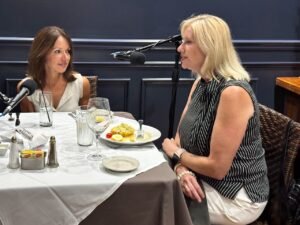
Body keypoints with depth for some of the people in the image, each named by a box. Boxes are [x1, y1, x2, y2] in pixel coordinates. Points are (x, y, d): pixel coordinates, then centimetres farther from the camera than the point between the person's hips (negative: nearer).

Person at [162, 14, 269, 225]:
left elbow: (217, 167, -24)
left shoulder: (233, 92, -25)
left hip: (236, 196, -7)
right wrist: (182, 170, -16)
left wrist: (176, 153, -8)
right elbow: (181, 138, 5)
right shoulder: (201, 83, 3)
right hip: (203, 181, 7)